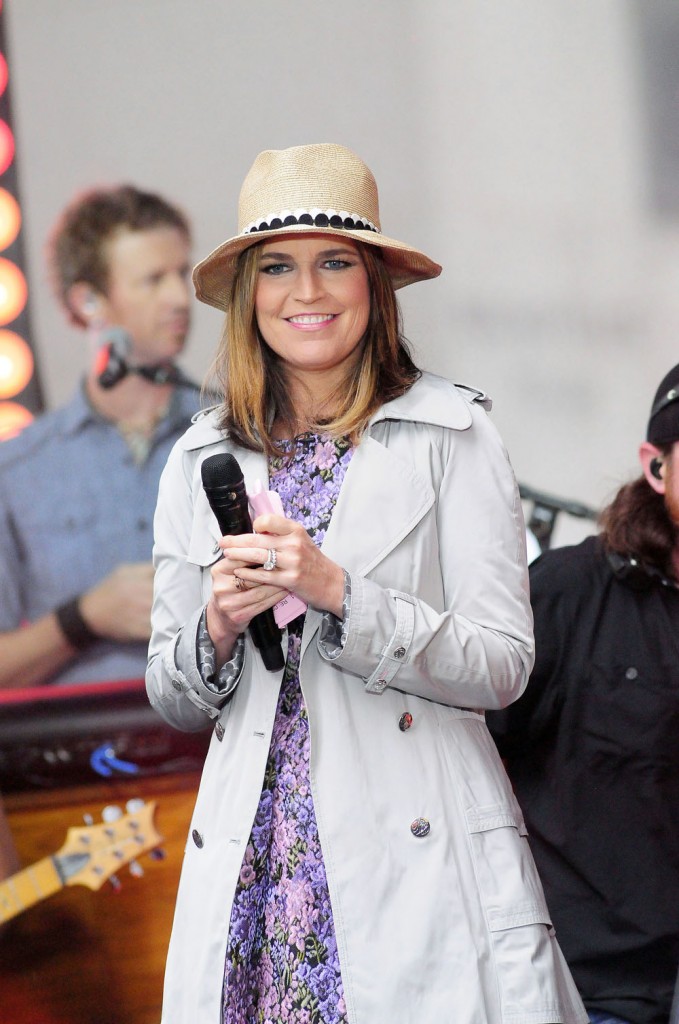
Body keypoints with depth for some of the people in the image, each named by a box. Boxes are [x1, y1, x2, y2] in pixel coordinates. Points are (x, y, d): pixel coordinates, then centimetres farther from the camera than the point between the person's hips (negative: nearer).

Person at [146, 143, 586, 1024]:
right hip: (253, 866, 3)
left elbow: (503, 663, -6)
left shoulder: (452, 437, 1)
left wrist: (337, 593, -16)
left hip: (423, 855, -3)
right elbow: (174, 700, 15)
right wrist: (216, 630, -7)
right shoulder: (201, 464, 11)